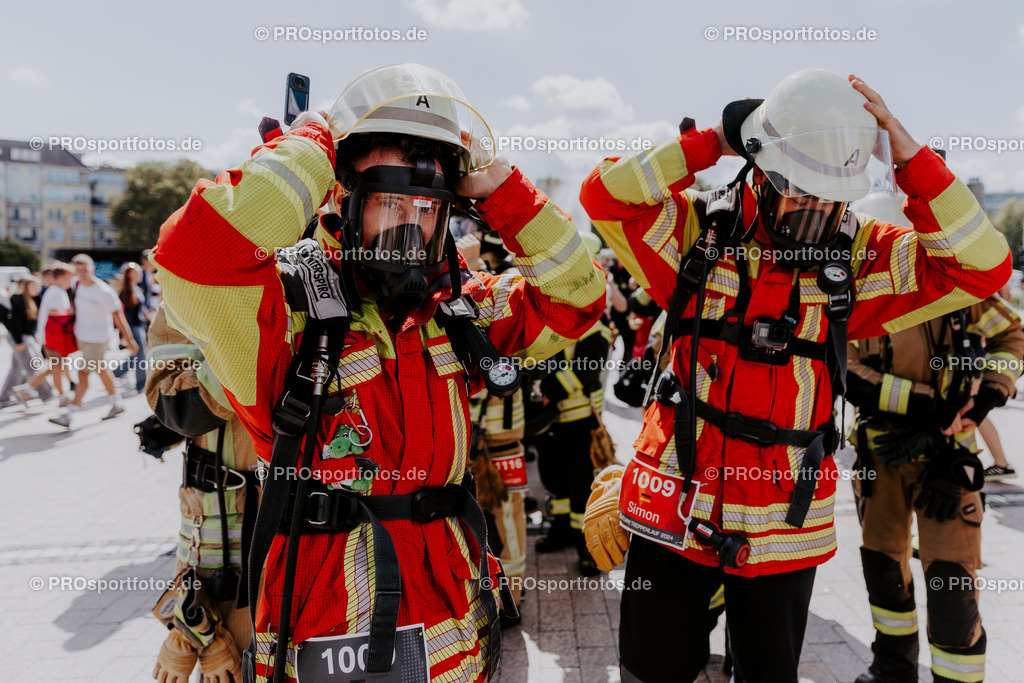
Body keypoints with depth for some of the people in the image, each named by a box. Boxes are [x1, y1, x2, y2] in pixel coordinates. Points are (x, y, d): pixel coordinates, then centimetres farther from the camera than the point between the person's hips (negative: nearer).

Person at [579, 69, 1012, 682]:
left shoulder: (858, 255, -1)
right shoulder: (697, 230, -5)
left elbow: (983, 266, -8)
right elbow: (605, 194, -17)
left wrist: (910, 159, -14)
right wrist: (713, 142, -16)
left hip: (787, 523, 2)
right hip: (676, 506, -1)